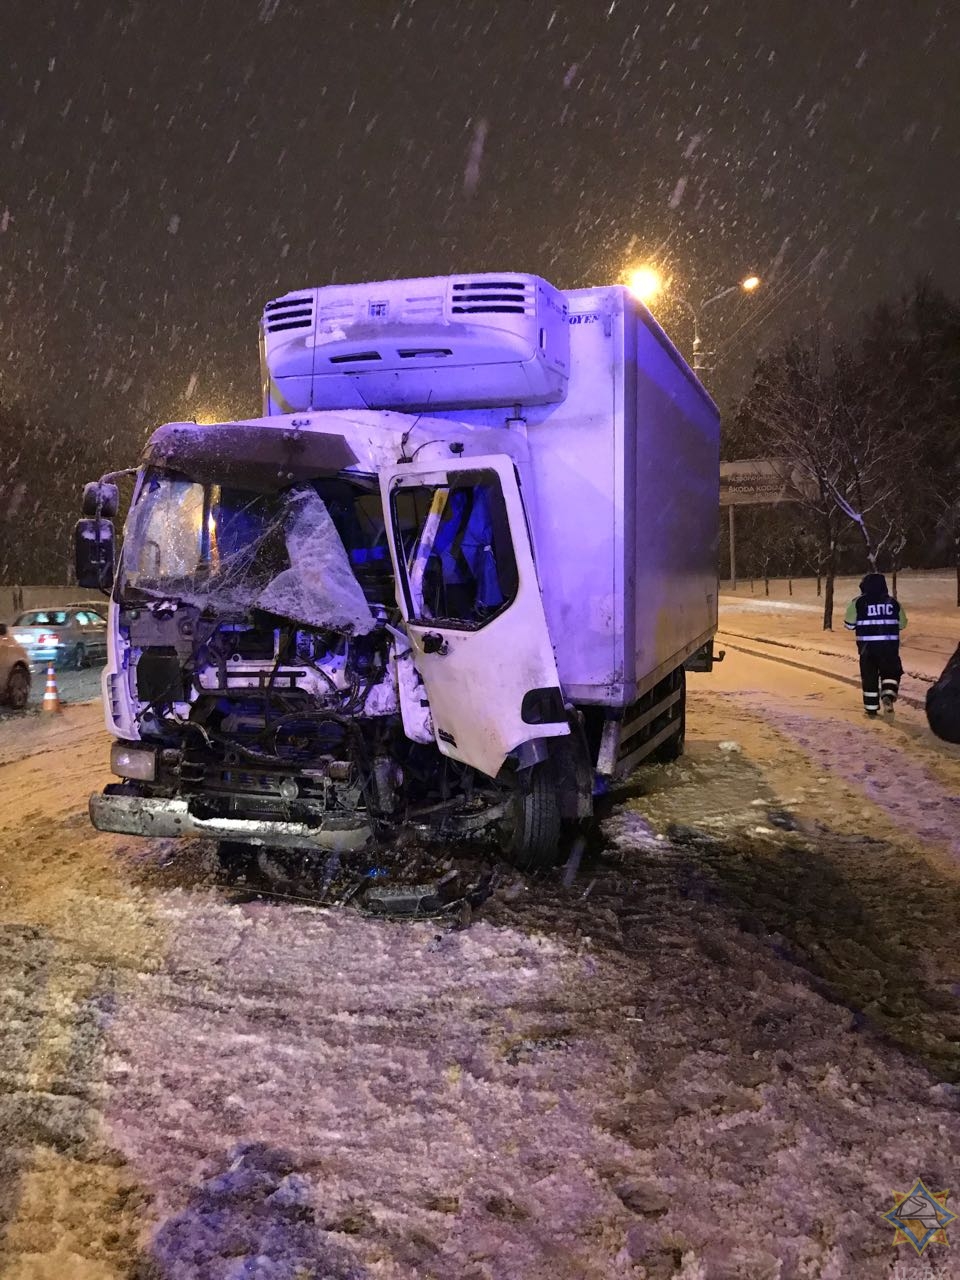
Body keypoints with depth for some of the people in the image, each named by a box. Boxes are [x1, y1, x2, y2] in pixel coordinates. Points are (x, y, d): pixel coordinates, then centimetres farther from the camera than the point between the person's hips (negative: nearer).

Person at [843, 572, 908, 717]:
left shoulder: (858, 602, -2)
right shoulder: (893, 602, 6)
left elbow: (849, 624, -1)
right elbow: (902, 624, 12)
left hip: (868, 645, -1)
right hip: (890, 645, 1)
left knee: (869, 675, 10)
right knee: (891, 672, 15)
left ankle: (871, 707, 14)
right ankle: (888, 695, -10)